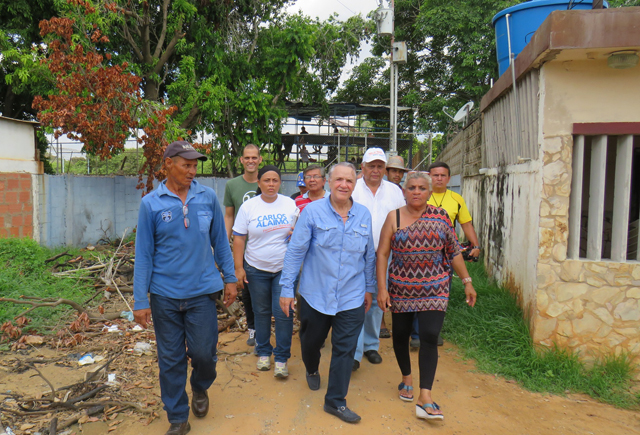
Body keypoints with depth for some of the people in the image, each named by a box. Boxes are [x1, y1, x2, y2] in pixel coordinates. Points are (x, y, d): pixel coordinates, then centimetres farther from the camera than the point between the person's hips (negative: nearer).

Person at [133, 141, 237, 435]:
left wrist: (229, 278, 8)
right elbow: (143, 254, -2)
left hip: (202, 290, 0)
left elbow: (220, 241, 7)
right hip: (164, 294, 0)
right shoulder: (151, 204, -5)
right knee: (170, 359, 10)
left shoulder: (208, 197, -2)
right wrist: (140, 300, -3)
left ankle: (200, 389, 39)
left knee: (203, 352, 4)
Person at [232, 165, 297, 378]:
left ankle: (282, 358, 11)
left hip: (285, 268, 0)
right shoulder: (248, 207, -2)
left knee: (283, 312, -4)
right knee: (261, 311, 12)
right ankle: (263, 352, 31)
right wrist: (238, 268, -7)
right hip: (256, 269, 0)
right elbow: (238, 239, -2)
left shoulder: (290, 204, 1)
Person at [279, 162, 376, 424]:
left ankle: (335, 401, 23)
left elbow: (369, 255, 10)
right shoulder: (312, 211, -8)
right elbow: (295, 251, -7)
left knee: (344, 350, 5)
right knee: (311, 341, 19)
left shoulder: (364, 215, 1)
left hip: (351, 297, 1)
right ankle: (312, 370, 53)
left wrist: (369, 287, 13)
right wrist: (287, 288, -8)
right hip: (315, 294, -1)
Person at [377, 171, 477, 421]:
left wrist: (467, 281, 7)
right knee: (401, 335, 12)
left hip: (434, 289, 0)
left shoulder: (440, 216, 1)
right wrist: (381, 288, -9)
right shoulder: (394, 217, -2)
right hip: (401, 288, 1)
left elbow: (454, 252, 7)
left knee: (430, 337, -9)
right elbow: (382, 254, -4)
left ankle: (425, 398, -3)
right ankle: (406, 378, 38)